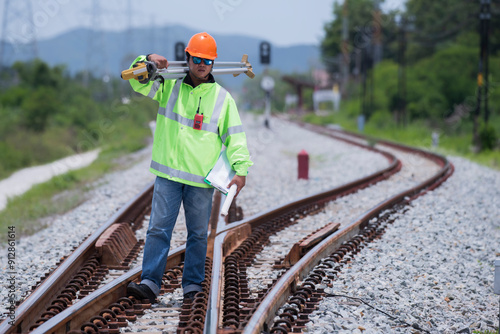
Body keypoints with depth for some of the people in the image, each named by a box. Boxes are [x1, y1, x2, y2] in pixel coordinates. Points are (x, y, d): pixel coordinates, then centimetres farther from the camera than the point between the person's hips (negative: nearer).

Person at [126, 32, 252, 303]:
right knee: (158, 228, -6)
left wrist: (241, 170, -7)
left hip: (202, 179, 0)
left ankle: (193, 286, 13)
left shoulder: (222, 98, 5)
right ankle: (150, 283, -7)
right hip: (168, 174, 0)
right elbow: (138, 82, 3)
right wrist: (148, 62, -18)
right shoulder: (170, 86, 7)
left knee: (198, 233, 6)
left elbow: (235, 136, 4)